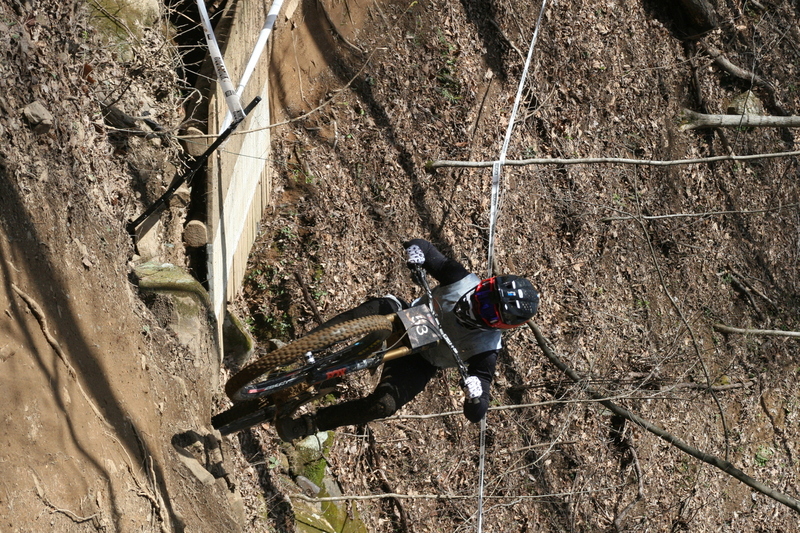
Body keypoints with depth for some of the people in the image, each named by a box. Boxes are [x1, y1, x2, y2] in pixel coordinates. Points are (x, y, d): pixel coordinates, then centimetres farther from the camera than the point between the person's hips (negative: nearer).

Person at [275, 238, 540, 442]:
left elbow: (475, 415, -25)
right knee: (379, 307, -32)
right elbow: (419, 247, -11)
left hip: (418, 363, -2)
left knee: (384, 404, -28)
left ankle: (309, 425, -9)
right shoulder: (464, 282, -21)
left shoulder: (486, 349, -26)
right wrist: (417, 251, -36)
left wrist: (476, 396, -48)